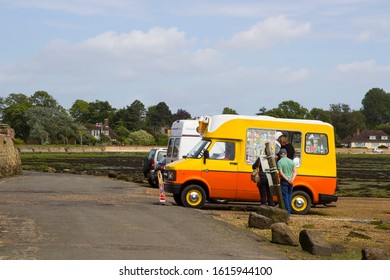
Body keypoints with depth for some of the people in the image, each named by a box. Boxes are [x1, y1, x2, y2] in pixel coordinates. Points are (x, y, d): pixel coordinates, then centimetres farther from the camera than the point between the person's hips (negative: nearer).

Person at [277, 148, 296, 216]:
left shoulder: (280, 162, -8)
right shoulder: (291, 161, 9)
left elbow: (281, 173, -16)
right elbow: (295, 171, 4)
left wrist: (287, 179, -14)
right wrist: (292, 179, -7)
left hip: (284, 181, -5)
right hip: (291, 181, 5)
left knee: (285, 196, -1)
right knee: (289, 196, 12)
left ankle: (287, 212, -5)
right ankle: (289, 211, 16)